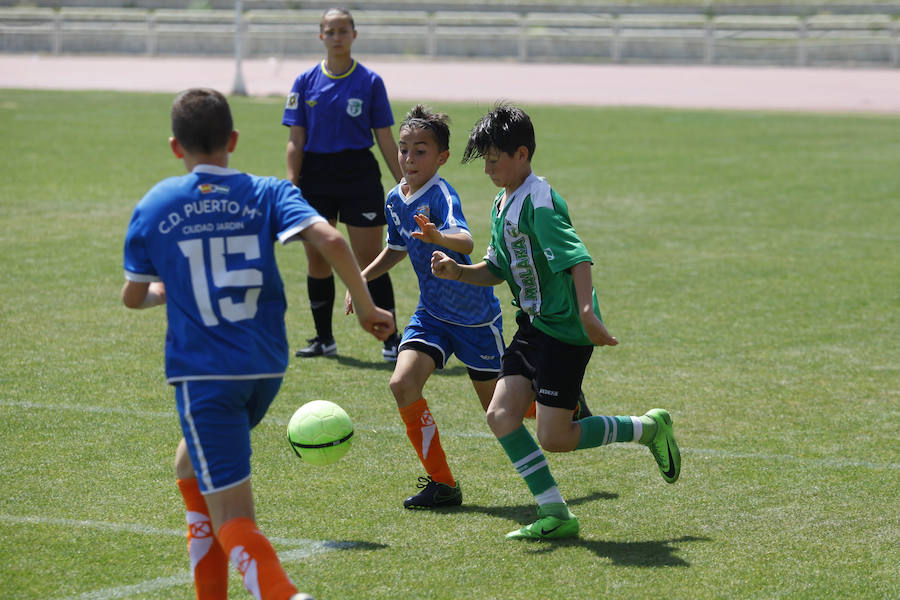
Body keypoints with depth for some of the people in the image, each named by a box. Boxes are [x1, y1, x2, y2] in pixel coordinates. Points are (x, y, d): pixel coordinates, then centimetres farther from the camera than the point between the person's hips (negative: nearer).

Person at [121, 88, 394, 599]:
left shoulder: (154, 208, 2)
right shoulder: (268, 194, 1)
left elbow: (133, 296, 12)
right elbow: (330, 239, -14)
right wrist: (366, 307, -4)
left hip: (204, 374, -4)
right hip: (266, 369, 4)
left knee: (232, 518, -6)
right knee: (191, 468, 29)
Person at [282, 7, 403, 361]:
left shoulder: (369, 82, 0)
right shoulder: (306, 82, 4)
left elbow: (385, 139, 3)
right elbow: (295, 141, 4)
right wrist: (291, 186, -4)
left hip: (360, 176, -2)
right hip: (316, 177, 2)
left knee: (370, 261, -4)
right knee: (317, 261, 5)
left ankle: (391, 340, 2)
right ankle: (324, 339, 18)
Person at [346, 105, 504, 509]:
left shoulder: (441, 196, -23)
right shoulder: (395, 201, 0)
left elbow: (466, 241, -44)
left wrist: (438, 236, -64)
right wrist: (362, 278, 9)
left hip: (474, 316, -6)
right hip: (431, 314, 6)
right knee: (403, 384, -17)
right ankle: (442, 483, -6)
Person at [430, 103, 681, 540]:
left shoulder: (540, 202, -18)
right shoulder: (502, 205, 13)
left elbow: (577, 258, -29)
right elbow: (497, 271, 21)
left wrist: (586, 311, -41)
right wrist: (457, 271, 3)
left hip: (565, 331, -9)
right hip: (534, 325, 9)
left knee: (554, 438, -7)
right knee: (501, 415, -3)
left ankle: (649, 428, 13)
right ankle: (555, 515, 0)